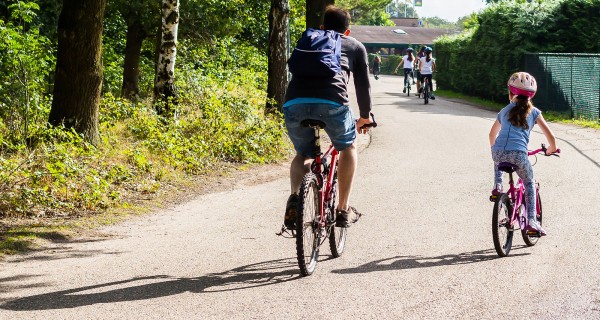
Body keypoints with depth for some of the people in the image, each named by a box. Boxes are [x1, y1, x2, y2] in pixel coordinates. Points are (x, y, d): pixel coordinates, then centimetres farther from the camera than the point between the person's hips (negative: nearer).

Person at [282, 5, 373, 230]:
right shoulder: (355, 46, 27)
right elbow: (363, 84, 28)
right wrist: (365, 117, 43)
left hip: (294, 103, 3)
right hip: (332, 102, -2)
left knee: (303, 154, 28)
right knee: (348, 148, 27)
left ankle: (295, 196, -1)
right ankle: (343, 209, 24)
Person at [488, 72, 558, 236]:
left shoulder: (504, 111, 23)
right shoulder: (533, 112, 15)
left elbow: (492, 135, 36)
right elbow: (550, 136, 10)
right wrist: (551, 149, 31)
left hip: (498, 152, 2)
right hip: (519, 154, -2)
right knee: (529, 184, 20)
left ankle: (497, 185, 18)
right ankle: (531, 220, 9)